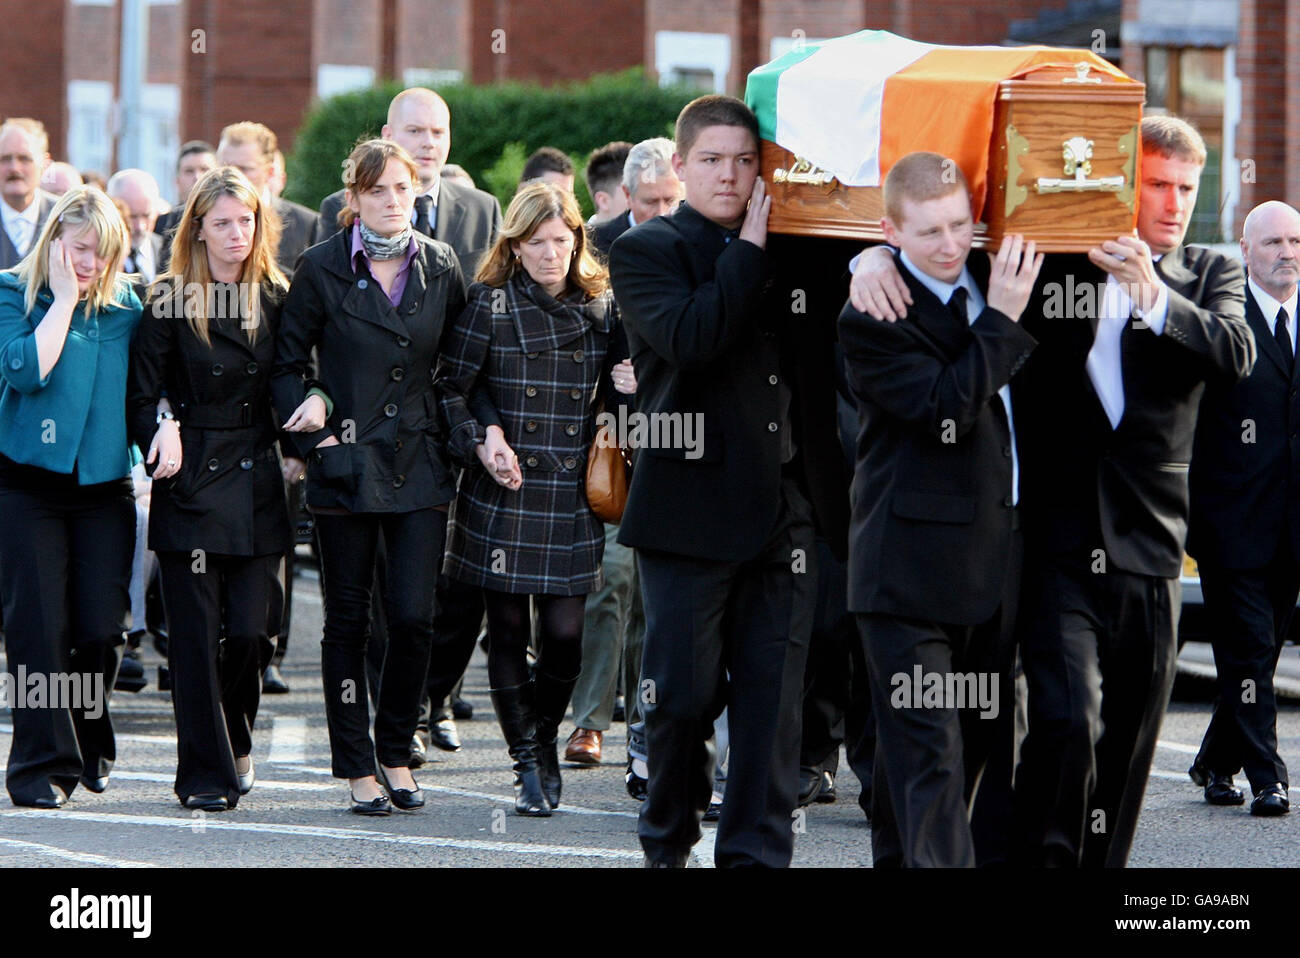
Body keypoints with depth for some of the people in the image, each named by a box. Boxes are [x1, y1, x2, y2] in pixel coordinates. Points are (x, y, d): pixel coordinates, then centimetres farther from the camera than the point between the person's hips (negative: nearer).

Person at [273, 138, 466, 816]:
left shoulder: (442, 267, 6)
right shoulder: (323, 269, -1)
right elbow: (287, 363, 3)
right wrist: (317, 431, -7)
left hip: (420, 464, 2)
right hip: (347, 464, -2)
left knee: (414, 616, -4)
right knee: (348, 620, 3)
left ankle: (395, 752, 15)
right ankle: (357, 767, 12)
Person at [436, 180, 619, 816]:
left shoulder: (601, 306, 9)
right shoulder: (489, 305, 0)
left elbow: (610, 394, 19)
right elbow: (449, 388, 1)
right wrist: (482, 439, -12)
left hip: (573, 495, 2)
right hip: (503, 495, -2)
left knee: (566, 633, -2)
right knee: (508, 630, 1)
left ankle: (545, 738, 24)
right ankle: (528, 763, 13)